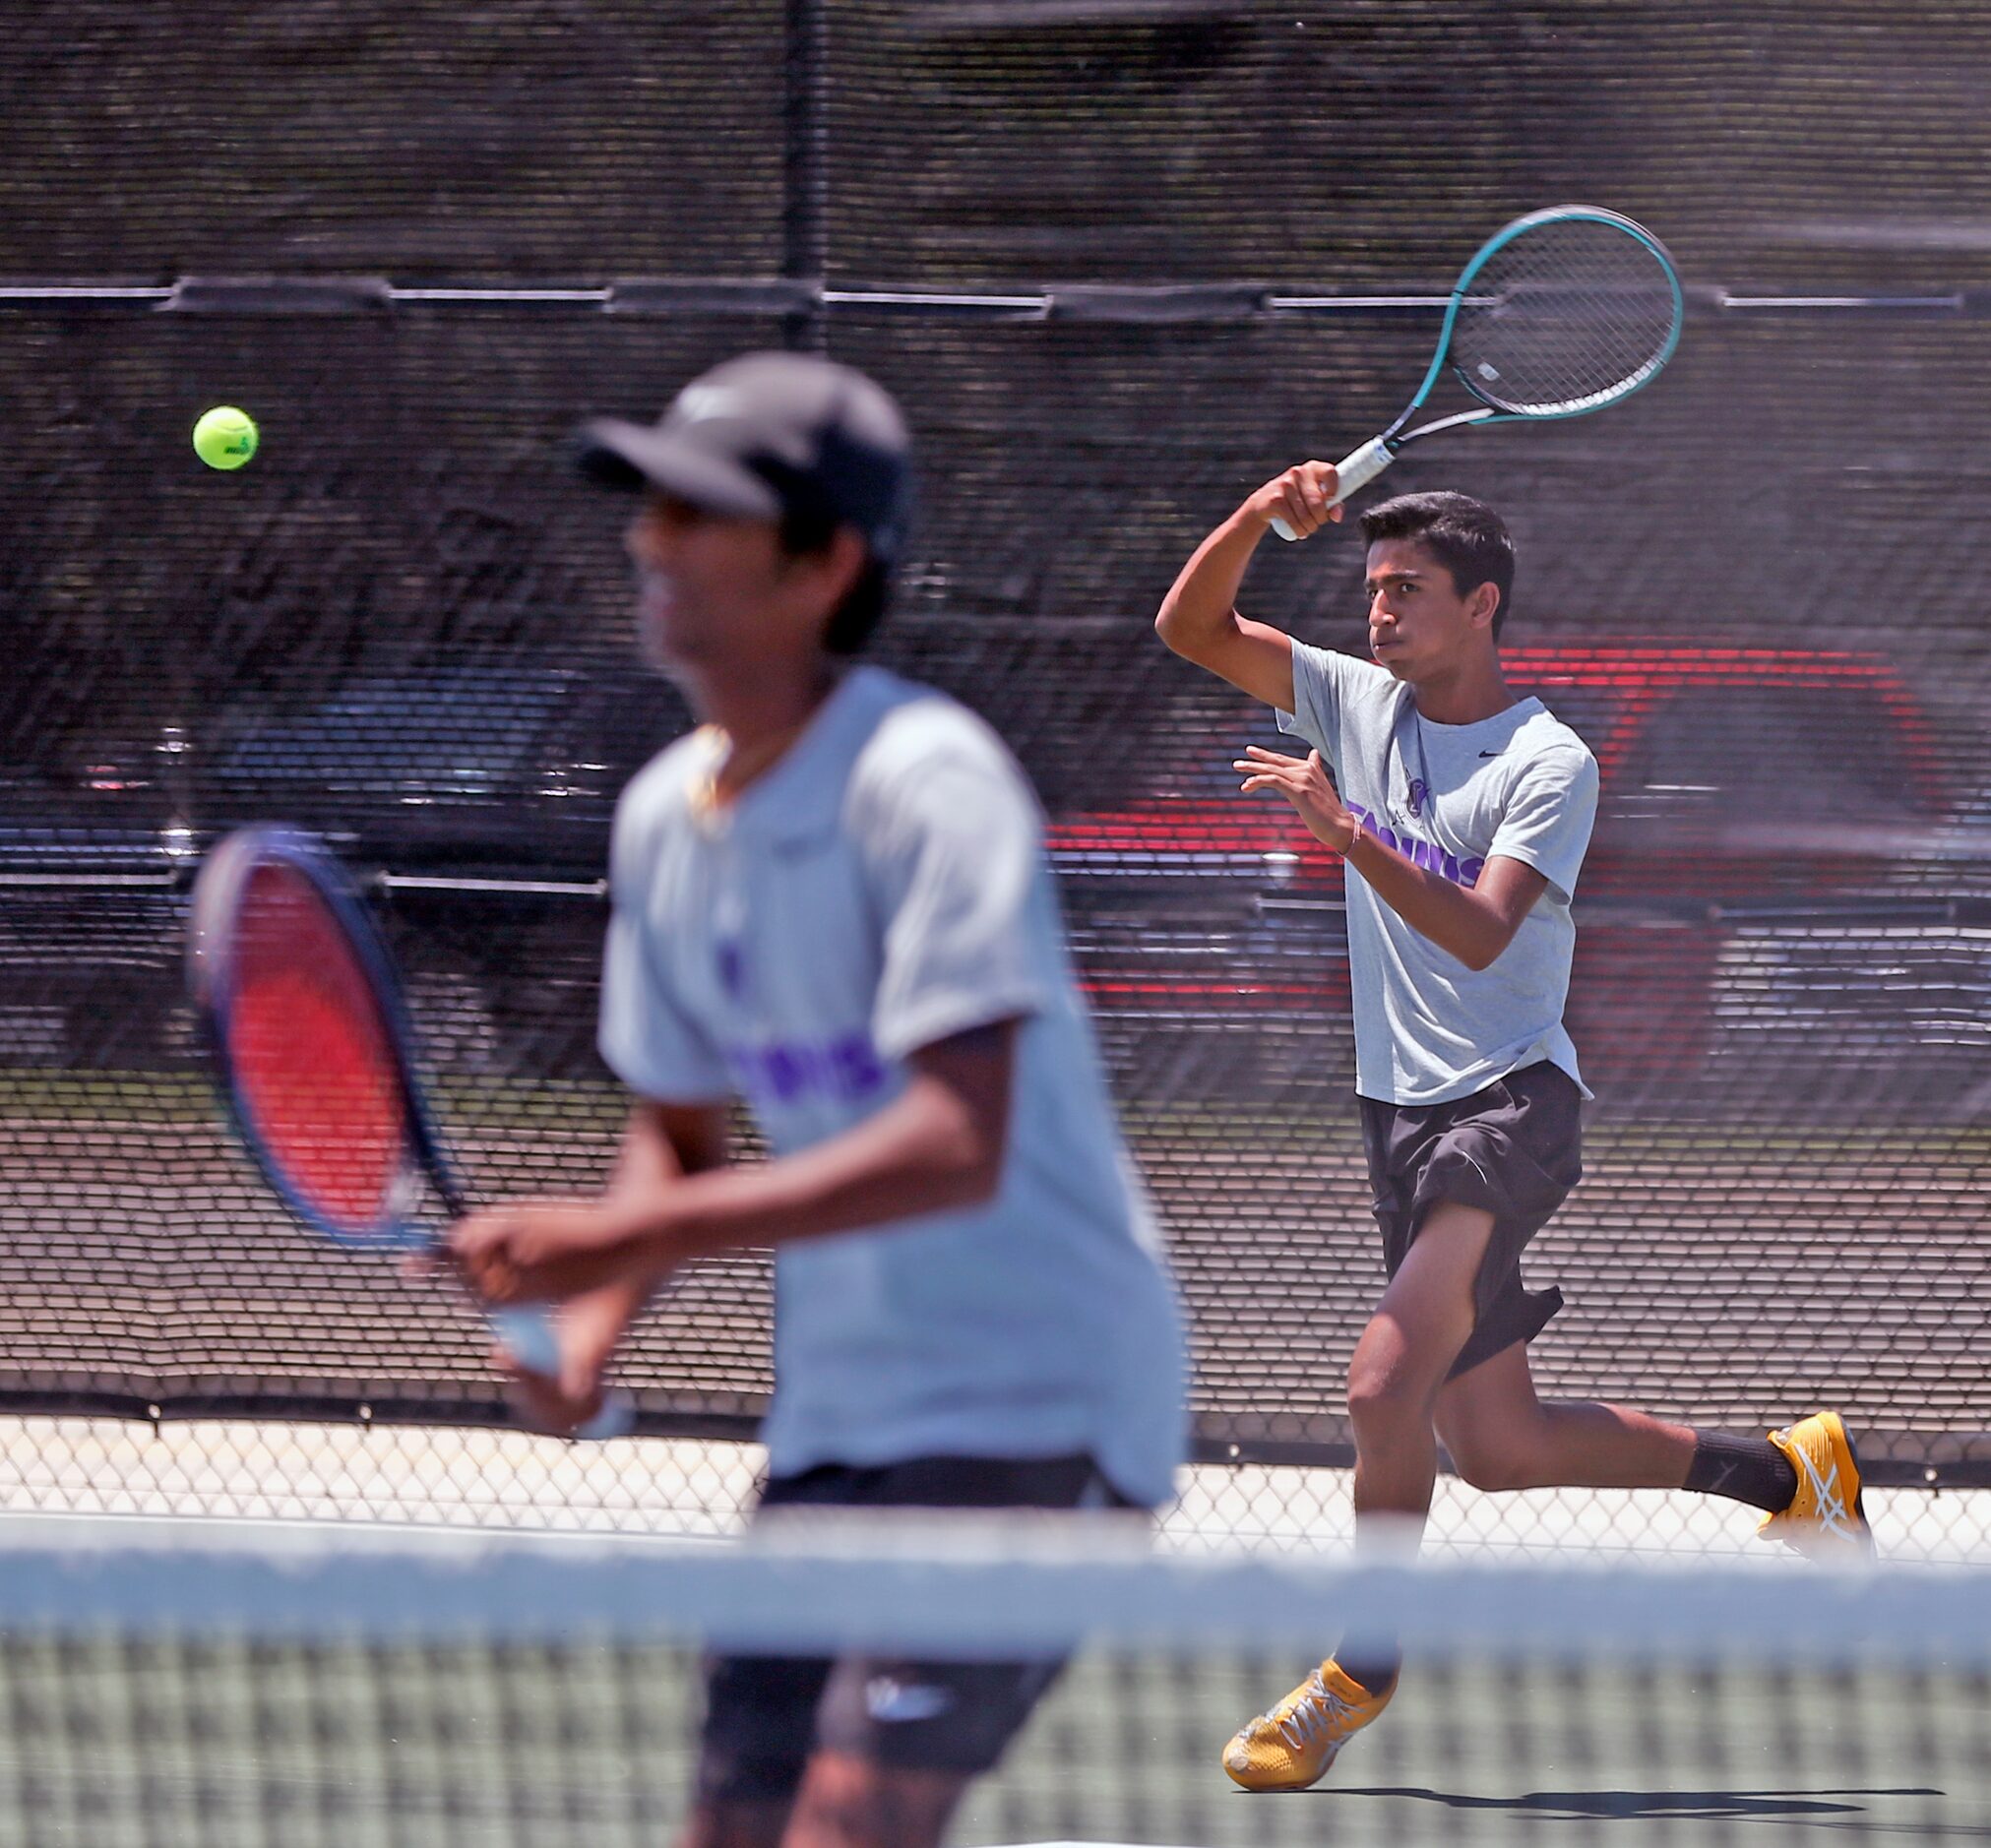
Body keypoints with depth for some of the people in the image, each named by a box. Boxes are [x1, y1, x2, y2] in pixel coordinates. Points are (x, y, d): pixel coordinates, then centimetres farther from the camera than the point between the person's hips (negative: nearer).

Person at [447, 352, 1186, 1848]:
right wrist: (593, 1326, -1)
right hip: (837, 1419, 8)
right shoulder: (665, 818, 7)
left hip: (1029, 1404, -8)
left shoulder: (925, 782, -18)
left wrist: (624, 1237, -30)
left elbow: (958, 1146, -27)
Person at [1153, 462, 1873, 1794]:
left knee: (1388, 1383, -23)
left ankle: (1361, 1671, -10)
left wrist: (1347, 833, -34)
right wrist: (1259, 517, -11)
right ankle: (1785, 1471, 28)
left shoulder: (1551, 763, -10)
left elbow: (1478, 933, -22)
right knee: (1496, 1446, 10)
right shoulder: (1358, 704, 9)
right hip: (1404, 1117, 7)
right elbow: (1192, 629, 6)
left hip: (1509, 1101, -7)